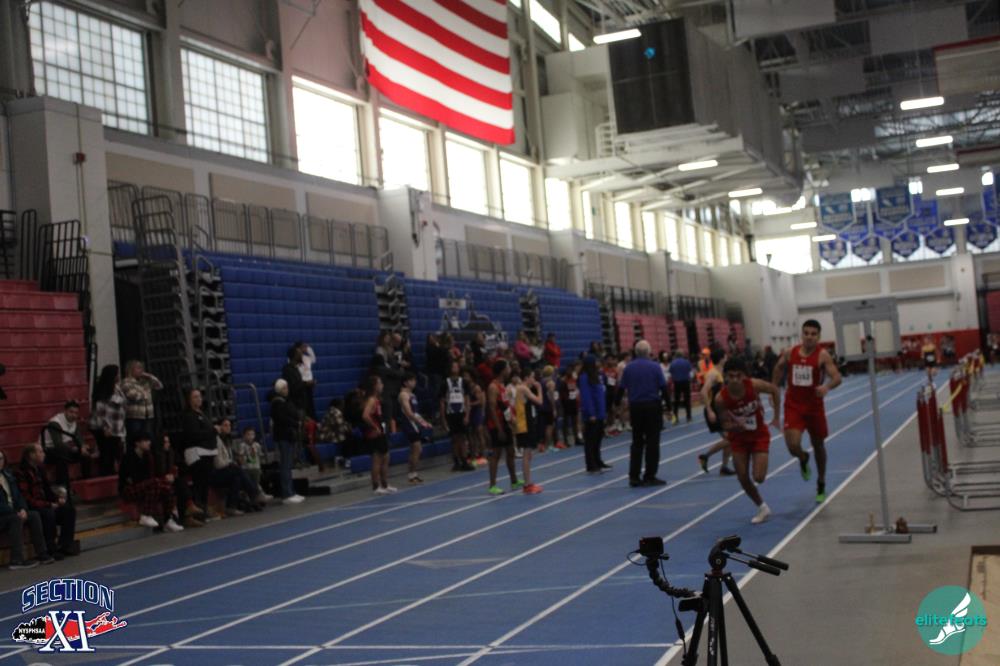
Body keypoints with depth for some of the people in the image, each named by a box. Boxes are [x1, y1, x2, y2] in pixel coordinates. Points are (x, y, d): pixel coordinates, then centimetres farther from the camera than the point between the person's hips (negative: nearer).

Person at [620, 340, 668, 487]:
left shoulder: (628, 368, 1)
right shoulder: (654, 366, -7)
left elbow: (623, 388, -1)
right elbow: (663, 386, -8)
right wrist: (662, 399, 5)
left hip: (635, 407, 3)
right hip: (652, 406, -3)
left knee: (637, 442, 10)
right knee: (652, 442, 2)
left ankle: (634, 476, 7)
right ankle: (650, 476, 1)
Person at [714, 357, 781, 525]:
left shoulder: (754, 385, -26)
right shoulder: (721, 398, -24)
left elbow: (775, 390, -6)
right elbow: (725, 424, -14)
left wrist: (776, 417, -3)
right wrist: (735, 426, -37)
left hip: (759, 435, -1)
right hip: (739, 438, 1)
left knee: (759, 477, -13)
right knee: (743, 479, 0)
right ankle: (762, 508, 24)